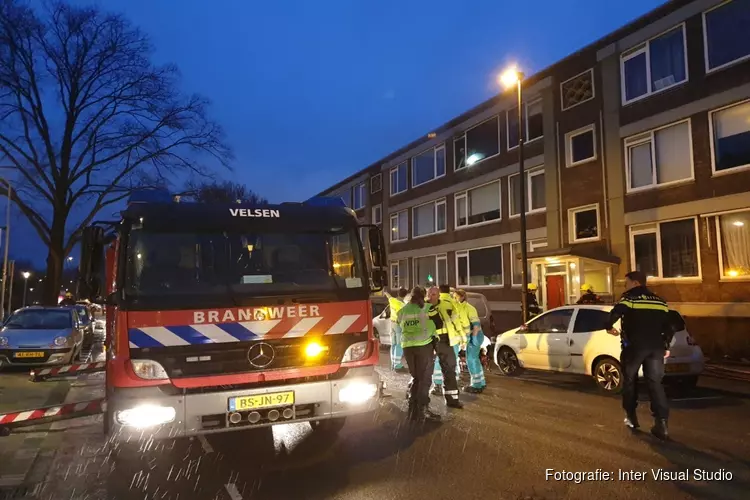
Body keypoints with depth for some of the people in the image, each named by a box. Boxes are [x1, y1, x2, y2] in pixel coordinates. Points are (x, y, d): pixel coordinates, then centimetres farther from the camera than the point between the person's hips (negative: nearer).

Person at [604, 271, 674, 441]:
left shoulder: (629, 298, -5)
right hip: (655, 347, 4)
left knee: (630, 380, 13)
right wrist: (666, 346, 23)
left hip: (634, 346, -4)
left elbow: (614, 315, -20)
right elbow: (668, 327, 15)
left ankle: (631, 417, 20)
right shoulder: (659, 301, 14)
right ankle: (661, 423, -8)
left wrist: (609, 327, -1)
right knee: (655, 382, 3)